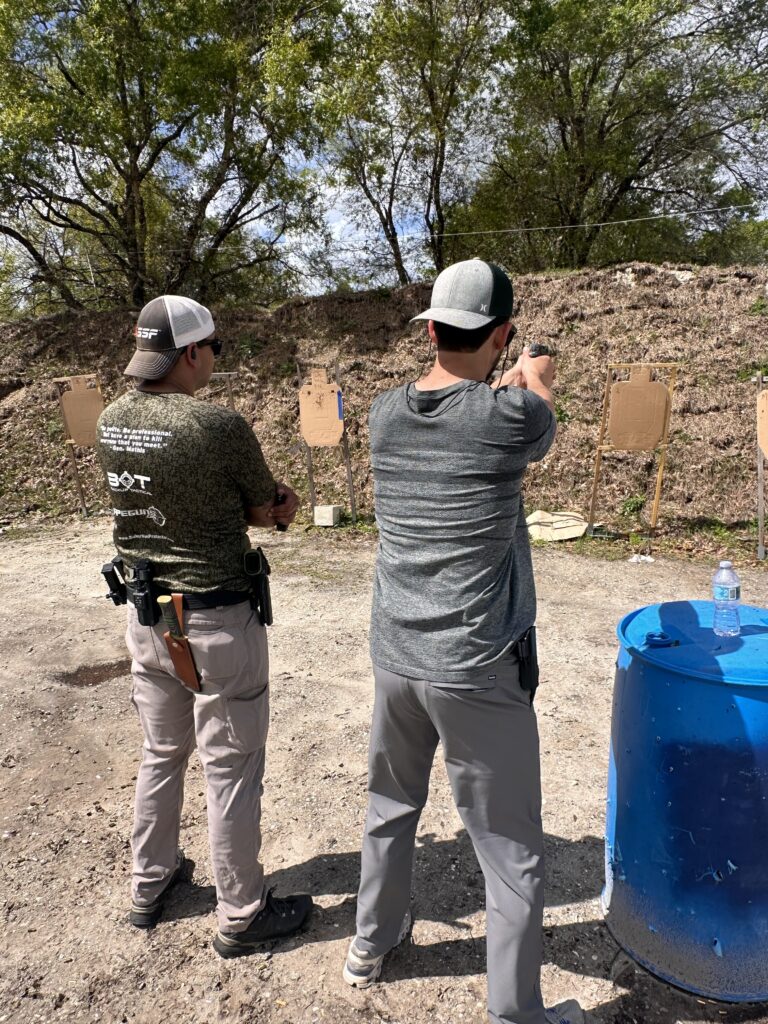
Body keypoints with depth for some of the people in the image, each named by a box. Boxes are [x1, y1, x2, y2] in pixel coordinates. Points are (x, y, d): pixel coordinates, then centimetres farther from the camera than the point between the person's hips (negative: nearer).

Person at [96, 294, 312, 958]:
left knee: (162, 753, 24)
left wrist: (269, 503, 3)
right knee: (231, 768, 9)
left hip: (144, 613, 7)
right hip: (215, 619, -7)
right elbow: (270, 512, -10)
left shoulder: (112, 422, 0)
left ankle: (150, 886, 43)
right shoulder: (219, 425, -21)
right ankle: (241, 916, 27)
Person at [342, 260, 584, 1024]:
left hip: (395, 660, 6)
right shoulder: (512, 415, -14)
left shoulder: (385, 414, -1)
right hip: (477, 672, -5)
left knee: (389, 809, 26)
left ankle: (371, 943, 47)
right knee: (512, 855, 13)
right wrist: (535, 380, 31)